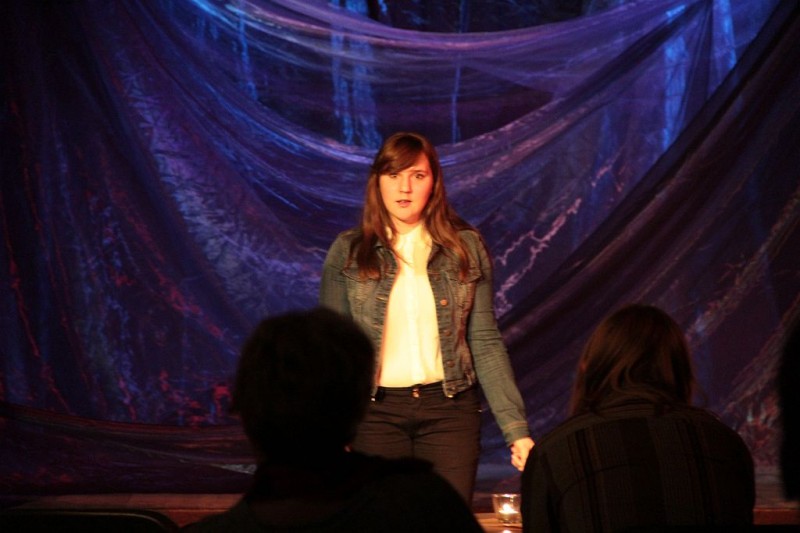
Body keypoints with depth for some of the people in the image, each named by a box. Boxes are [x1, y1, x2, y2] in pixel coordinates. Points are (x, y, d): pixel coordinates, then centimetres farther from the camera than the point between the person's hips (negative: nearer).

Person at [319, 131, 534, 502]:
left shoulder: (466, 248, 3)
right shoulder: (348, 252, 2)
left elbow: (486, 344, 4)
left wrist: (516, 429, -3)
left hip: (450, 408, 0)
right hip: (376, 411, 0)